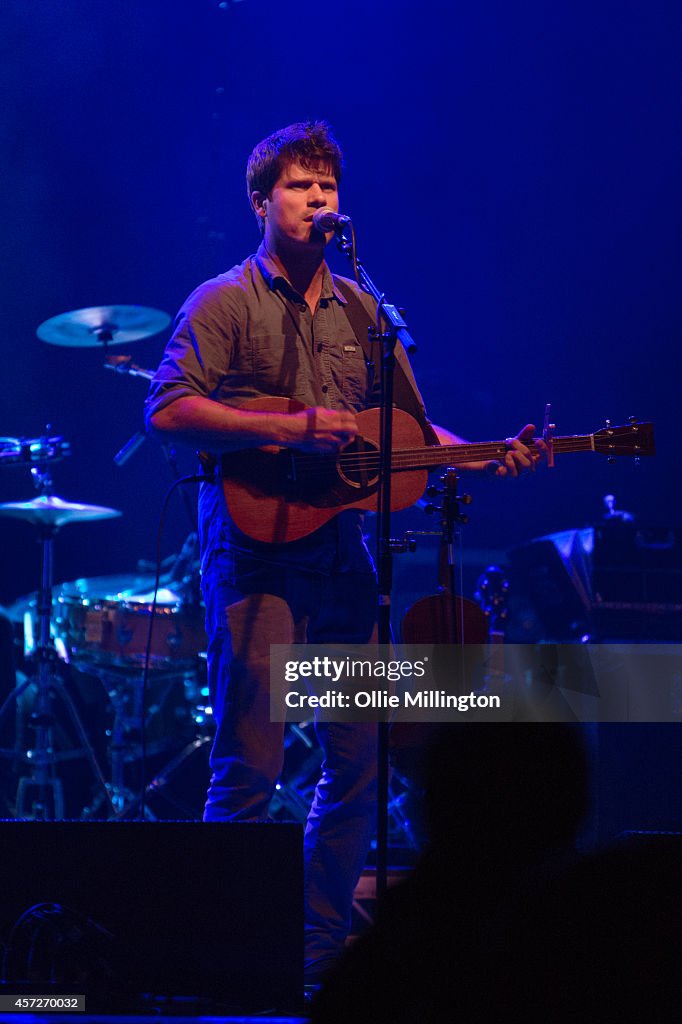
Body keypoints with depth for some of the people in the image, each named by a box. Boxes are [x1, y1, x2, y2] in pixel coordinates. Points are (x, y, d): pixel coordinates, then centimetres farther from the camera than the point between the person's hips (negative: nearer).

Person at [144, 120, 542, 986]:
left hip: (340, 550, 6)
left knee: (362, 760, 6)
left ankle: (320, 950, 19)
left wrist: (487, 458, -1)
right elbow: (168, 410, -14)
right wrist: (289, 428, -21)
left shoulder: (361, 312, 15)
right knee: (249, 770, -7)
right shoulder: (225, 303, -2)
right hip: (254, 551, -6)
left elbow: (412, 429, 17)